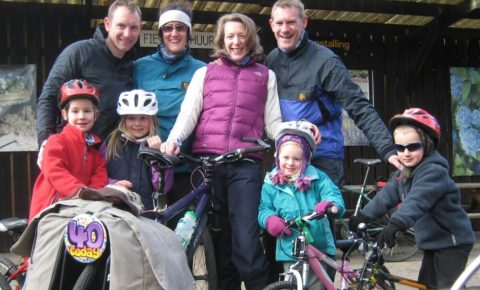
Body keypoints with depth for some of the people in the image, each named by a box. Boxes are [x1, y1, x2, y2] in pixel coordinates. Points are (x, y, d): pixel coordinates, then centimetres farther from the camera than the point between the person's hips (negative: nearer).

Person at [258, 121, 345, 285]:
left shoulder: (317, 177, -1)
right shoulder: (271, 184, 3)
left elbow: (333, 194, -12)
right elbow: (264, 209, 4)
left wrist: (331, 205, -36)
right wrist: (270, 219, -19)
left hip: (319, 248, -1)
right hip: (290, 251, 1)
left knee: (318, 284, 8)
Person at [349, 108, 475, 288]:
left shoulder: (434, 171, -22)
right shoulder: (402, 173, 6)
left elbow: (417, 201, -37)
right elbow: (386, 196, -1)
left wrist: (395, 224, -50)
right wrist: (363, 216, -11)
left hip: (452, 242, -8)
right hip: (432, 241, 8)